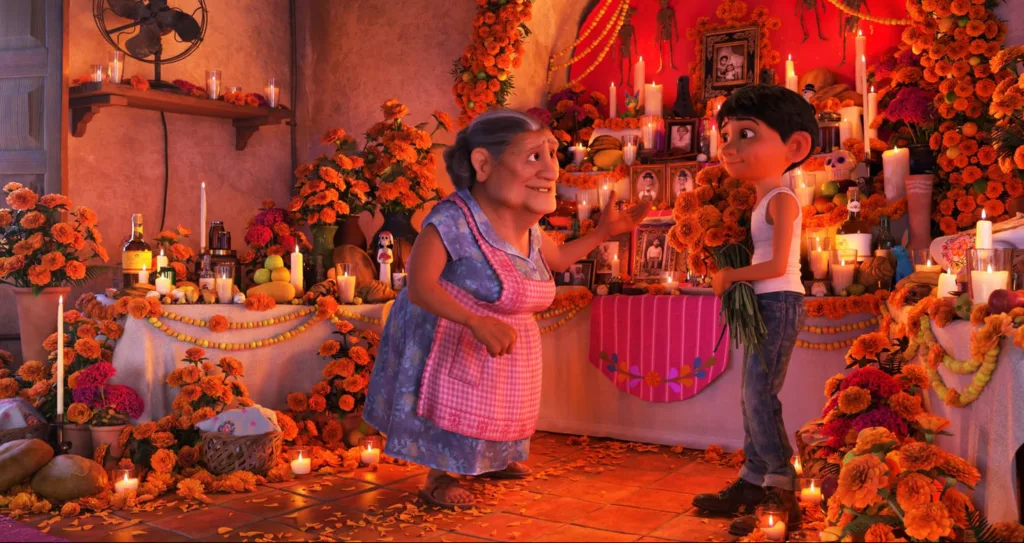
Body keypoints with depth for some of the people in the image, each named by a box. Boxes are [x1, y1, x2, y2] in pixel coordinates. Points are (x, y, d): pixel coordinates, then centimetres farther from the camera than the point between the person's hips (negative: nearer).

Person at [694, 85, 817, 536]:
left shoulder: (781, 200, -12)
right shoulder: (763, 202, 16)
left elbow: (777, 266, -20)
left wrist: (732, 275, -8)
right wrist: (727, 274, 4)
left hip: (779, 303, -10)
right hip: (766, 306, 10)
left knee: (759, 395, -12)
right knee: (752, 396, 11)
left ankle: (782, 492, -7)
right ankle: (751, 483, 18)